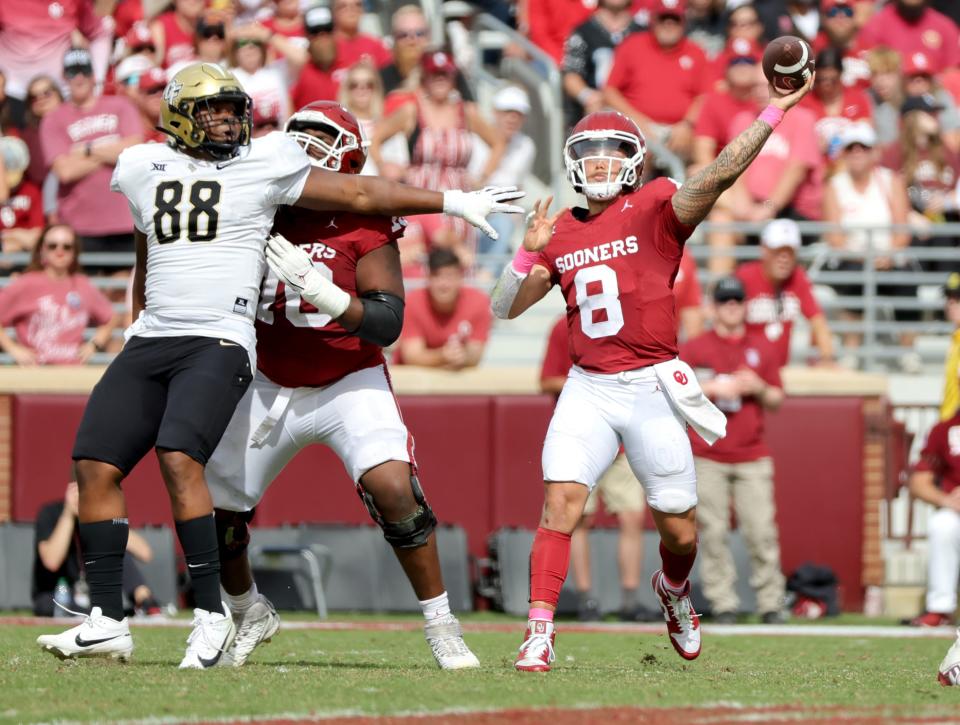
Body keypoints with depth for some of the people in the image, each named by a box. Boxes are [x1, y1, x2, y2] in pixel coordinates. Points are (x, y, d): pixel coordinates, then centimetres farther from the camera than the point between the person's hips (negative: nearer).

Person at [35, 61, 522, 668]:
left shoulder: (263, 165, 1)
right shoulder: (146, 169, 13)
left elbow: (360, 193, 6)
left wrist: (454, 203, 7)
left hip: (219, 344, -5)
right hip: (151, 343, 5)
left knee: (179, 458, -25)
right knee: (96, 465, -6)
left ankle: (212, 614, -18)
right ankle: (107, 622, -1)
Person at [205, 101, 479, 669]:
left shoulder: (364, 228, -16)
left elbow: (388, 324, -24)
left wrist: (321, 292, -37)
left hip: (350, 384, -5)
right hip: (271, 385, 5)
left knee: (394, 489, -26)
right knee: (213, 507, 4)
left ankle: (441, 625, -10)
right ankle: (250, 614, 34)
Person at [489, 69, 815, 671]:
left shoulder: (654, 210, -2)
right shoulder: (561, 233, 10)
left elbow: (720, 175, -18)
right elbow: (506, 308, 11)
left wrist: (774, 111, -27)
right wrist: (529, 254, -7)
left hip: (652, 387, -2)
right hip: (588, 390, 2)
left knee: (680, 530, 7)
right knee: (561, 498, -17)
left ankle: (674, 590, 41)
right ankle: (539, 634, -17)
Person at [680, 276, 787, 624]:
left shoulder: (762, 348, 13)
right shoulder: (694, 348, 6)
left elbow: (777, 400, 15)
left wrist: (758, 388, -6)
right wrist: (713, 388, -13)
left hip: (752, 457, 1)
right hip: (708, 458, -1)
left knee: (762, 531, -5)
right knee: (712, 533, -4)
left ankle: (771, 605, -1)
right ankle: (723, 604, 1)